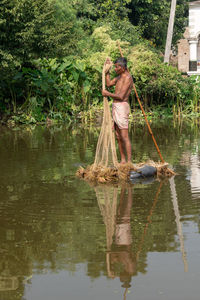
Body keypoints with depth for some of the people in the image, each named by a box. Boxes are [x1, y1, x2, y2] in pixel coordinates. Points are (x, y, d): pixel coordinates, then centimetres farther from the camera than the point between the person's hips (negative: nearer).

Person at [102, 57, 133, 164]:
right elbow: (109, 83, 21)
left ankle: (129, 162, -11)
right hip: (115, 107, 10)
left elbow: (121, 96, -19)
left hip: (122, 107, -10)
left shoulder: (128, 78, -14)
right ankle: (123, 160, 17)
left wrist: (108, 94, -9)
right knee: (118, 136, 11)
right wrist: (108, 69, 15)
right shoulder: (120, 76, 16)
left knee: (124, 137, -11)